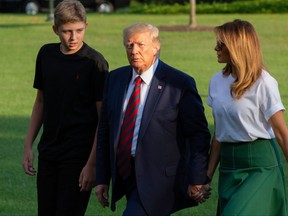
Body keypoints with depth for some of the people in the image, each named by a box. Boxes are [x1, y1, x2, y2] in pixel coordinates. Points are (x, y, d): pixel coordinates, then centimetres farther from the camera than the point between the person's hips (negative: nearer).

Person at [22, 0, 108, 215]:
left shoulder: (94, 62, -10)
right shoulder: (46, 54, 5)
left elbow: (103, 118, -10)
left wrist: (92, 164, -15)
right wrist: (28, 145, 12)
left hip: (78, 156, -5)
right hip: (48, 152, 6)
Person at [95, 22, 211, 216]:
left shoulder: (180, 84, -9)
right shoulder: (115, 79, 7)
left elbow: (199, 135, -7)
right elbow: (105, 131, 12)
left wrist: (197, 180, -12)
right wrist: (102, 178, 9)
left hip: (159, 179, -6)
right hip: (125, 176, 6)